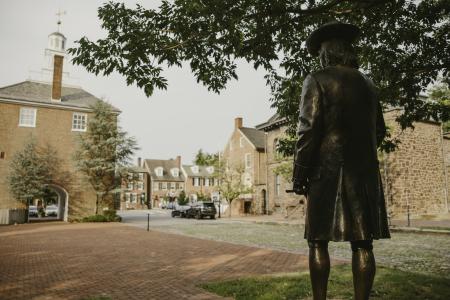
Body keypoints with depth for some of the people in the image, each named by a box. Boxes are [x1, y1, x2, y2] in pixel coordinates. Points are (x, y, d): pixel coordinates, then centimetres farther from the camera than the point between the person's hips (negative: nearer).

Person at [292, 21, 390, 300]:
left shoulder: (317, 80, -3)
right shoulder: (368, 84, 15)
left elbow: (309, 129, -12)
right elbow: (379, 131, 19)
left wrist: (299, 175, -8)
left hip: (328, 169, -5)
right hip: (365, 169, 6)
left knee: (319, 241, 3)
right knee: (362, 242, 5)